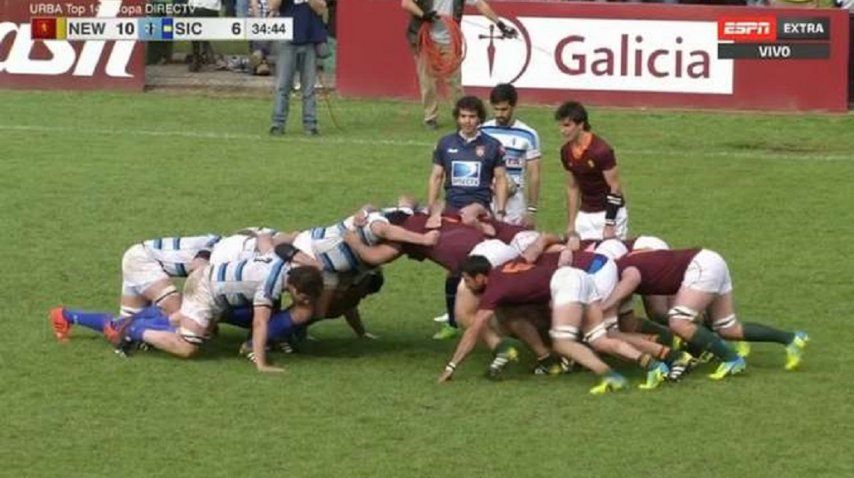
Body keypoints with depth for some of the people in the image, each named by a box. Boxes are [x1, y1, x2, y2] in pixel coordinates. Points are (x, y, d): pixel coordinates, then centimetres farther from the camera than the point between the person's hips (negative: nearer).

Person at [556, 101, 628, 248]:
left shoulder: (601, 150, -21)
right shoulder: (566, 152, 0)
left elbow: (615, 188, -16)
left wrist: (610, 225, -16)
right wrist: (571, 227, 9)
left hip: (609, 212, -6)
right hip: (585, 215, 6)